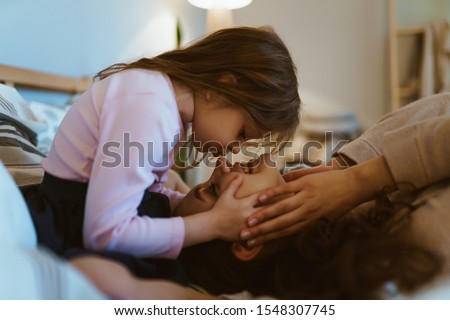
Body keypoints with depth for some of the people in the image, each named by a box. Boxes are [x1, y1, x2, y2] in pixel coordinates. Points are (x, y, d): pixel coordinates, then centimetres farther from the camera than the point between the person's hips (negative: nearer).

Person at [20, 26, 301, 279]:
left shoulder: (172, 102, 4)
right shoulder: (149, 105, -25)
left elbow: (145, 193, 3)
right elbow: (105, 233, -27)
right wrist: (214, 224, -20)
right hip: (71, 229, -9)